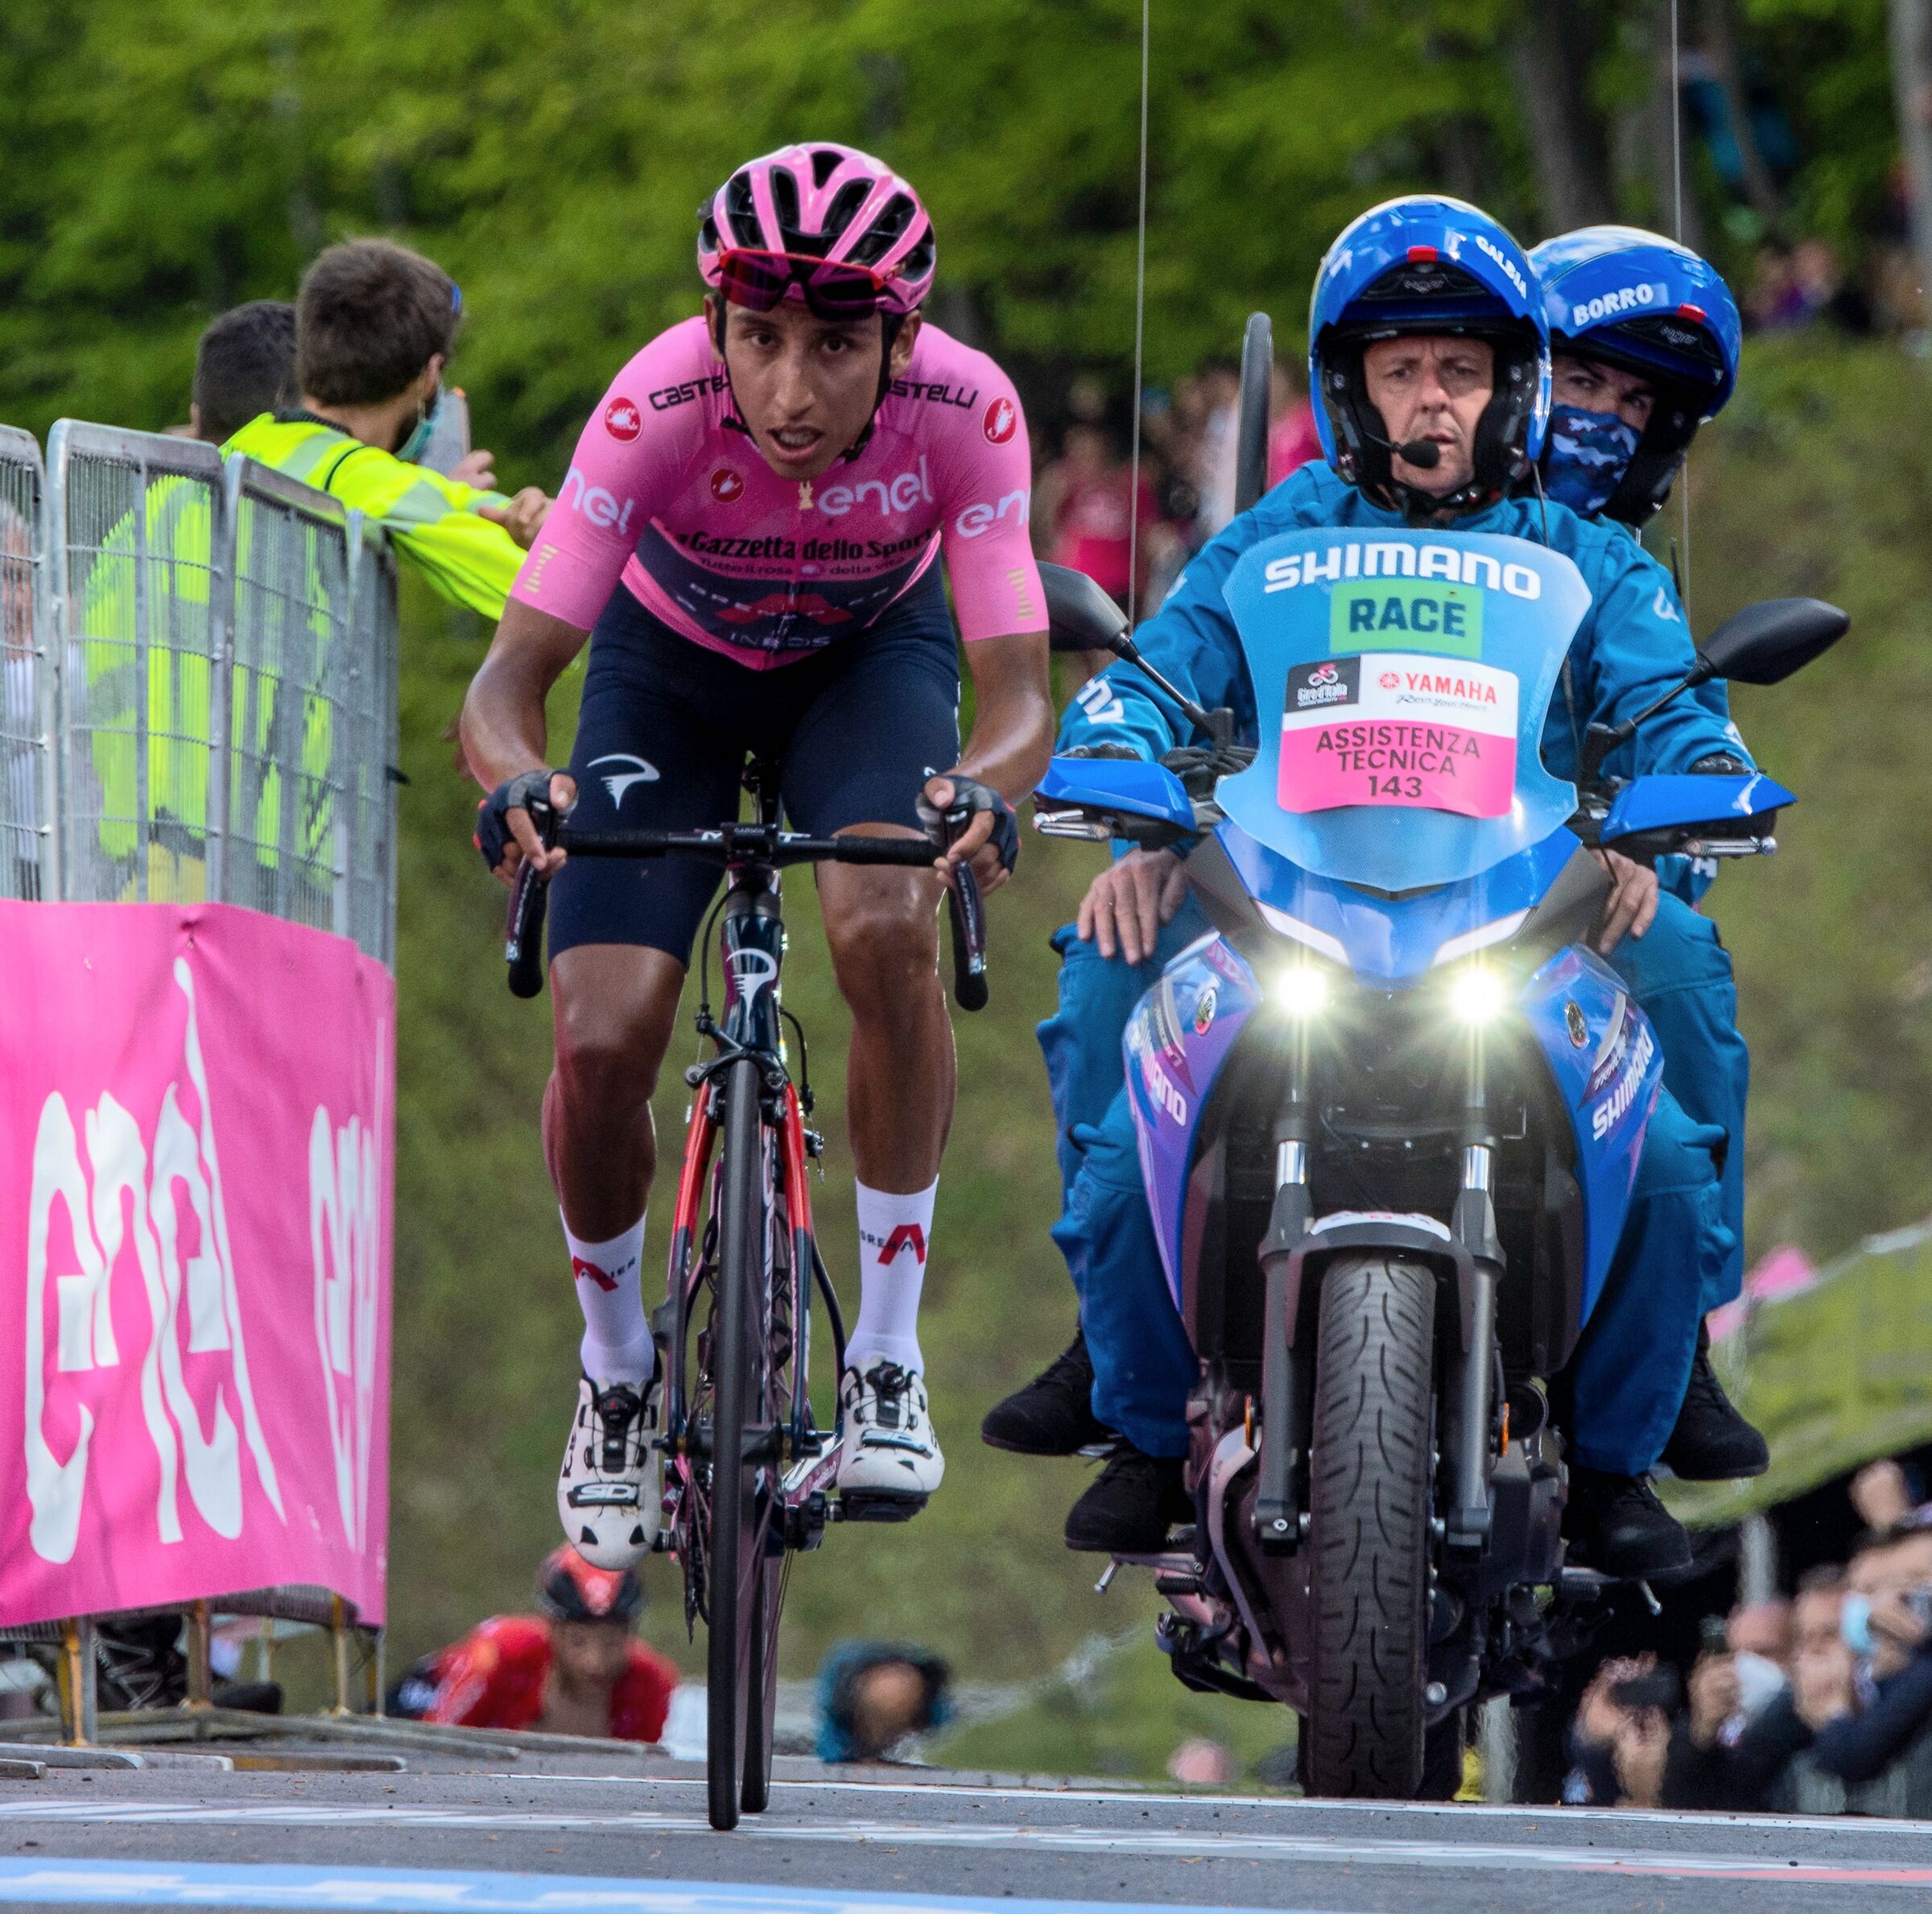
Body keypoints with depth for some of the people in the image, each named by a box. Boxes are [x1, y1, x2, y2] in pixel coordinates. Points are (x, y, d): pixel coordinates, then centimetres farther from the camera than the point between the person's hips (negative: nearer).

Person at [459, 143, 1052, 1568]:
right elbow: (511, 672, -36)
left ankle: (889, 1356, -14)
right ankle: (618, 1371, 15)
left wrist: (986, 786, -58)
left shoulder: (963, 411, -34)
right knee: (601, 1044, -15)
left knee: (887, 930, -30)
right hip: (672, 661, 0)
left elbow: (1017, 688, -34)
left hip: (871, 652, 0)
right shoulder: (660, 409, -36)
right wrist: (520, 778, -59)